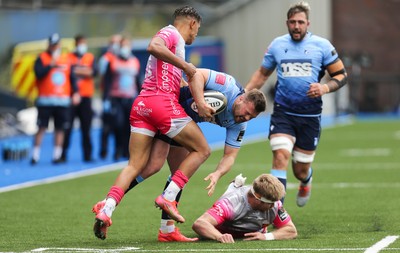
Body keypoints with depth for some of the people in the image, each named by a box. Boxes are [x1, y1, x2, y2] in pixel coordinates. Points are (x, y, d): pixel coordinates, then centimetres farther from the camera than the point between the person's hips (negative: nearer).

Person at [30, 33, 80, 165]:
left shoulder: (66, 60, 12)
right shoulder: (42, 58, 1)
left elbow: (72, 78, 13)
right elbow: (39, 73, -14)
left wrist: (75, 92, 1)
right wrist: (51, 65, -16)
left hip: (62, 100, 3)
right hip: (45, 100, -3)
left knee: (60, 129, 3)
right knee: (41, 128, -5)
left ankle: (57, 155, 10)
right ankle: (35, 155, -1)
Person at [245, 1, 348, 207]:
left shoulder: (322, 45, -2)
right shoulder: (277, 45, 5)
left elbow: (341, 75, 2)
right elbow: (262, 74, 18)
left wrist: (324, 88, -18)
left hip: (310, 115, -1)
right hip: (283, 113, 1)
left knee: (300, 170, 7)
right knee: (280, 154, -22)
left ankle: (306, 182, 47)